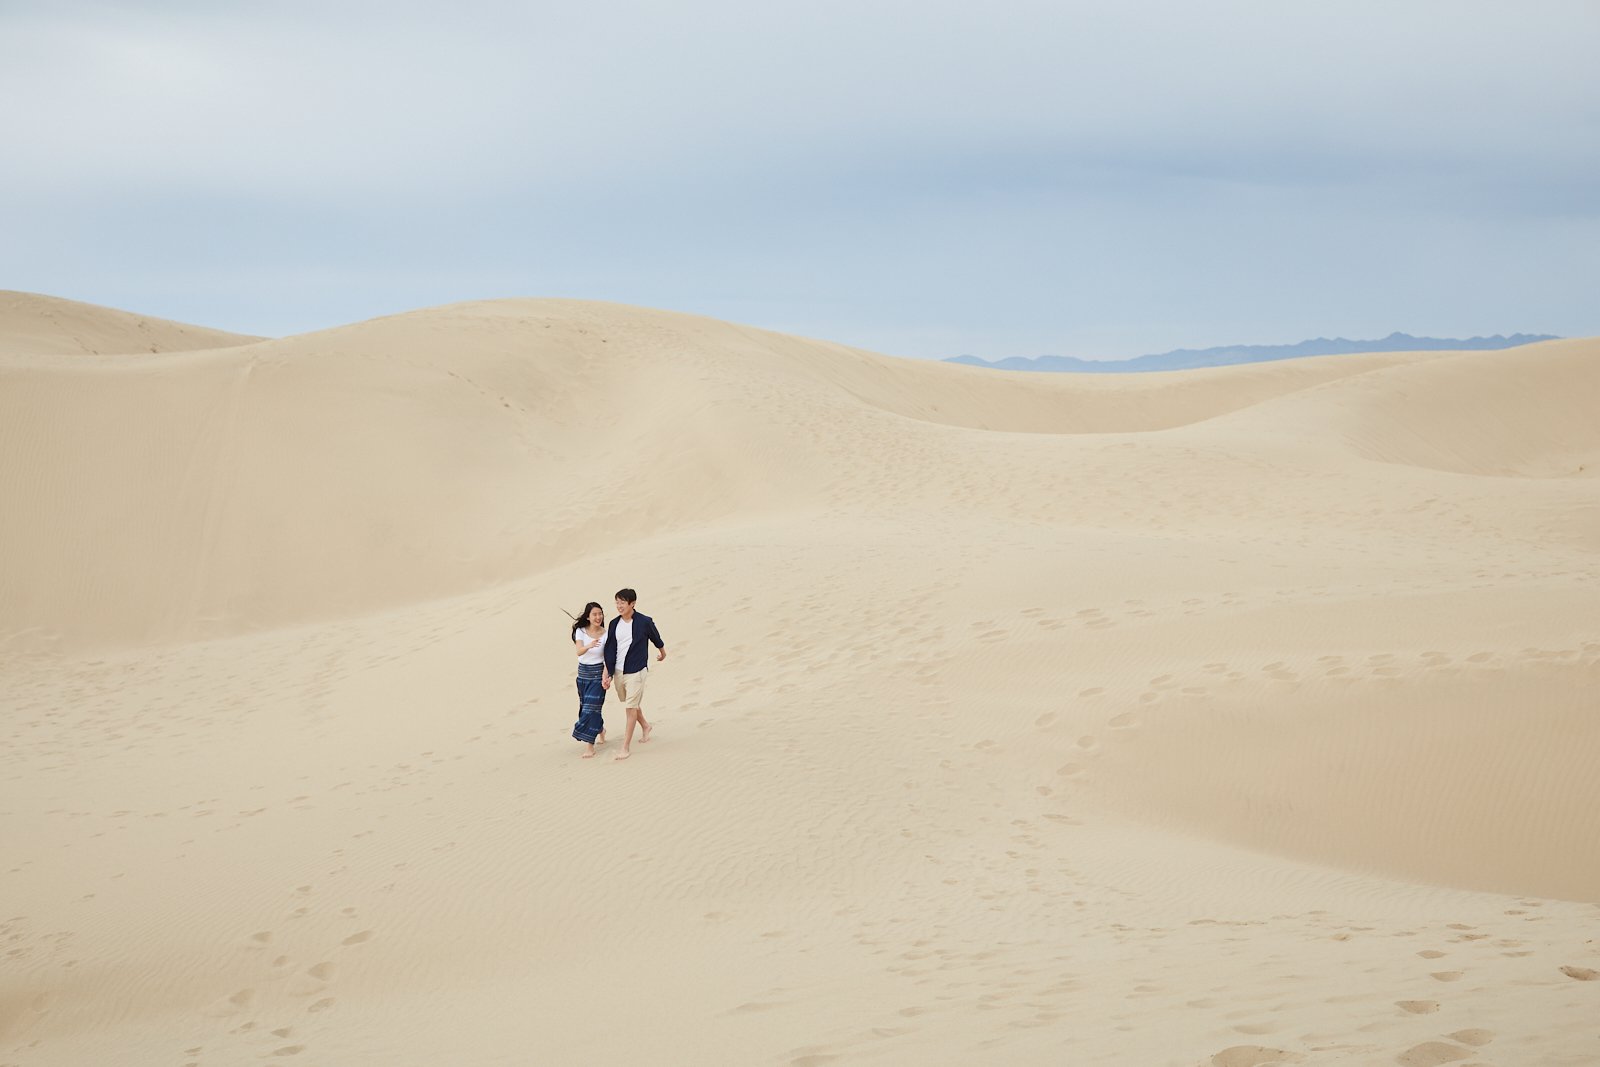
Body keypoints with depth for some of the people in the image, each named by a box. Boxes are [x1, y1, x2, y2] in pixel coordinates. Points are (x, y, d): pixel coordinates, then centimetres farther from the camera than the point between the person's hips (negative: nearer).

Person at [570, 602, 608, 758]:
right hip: (583, 672, 3)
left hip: (598, 673, -3)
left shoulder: (605, 634, -8)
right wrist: (589, 646, -42)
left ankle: (590, 746, -9)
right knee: (585, 706, 14)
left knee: (591, 707, -10)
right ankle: (600, 730, 42)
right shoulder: (581, 631, -5)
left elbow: (607, 658, -8)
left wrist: (605, 676, -20)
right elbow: (579, 651, -21)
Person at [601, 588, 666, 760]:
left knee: (631, 707, -8)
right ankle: (645, 726, 46)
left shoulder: (644, 622, -10)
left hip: (636, 671, -5)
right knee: (630, 704, 20)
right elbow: (610, 651, 2)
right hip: (618, 672, 5)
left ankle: (626, 746, -4)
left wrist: (662, 652, 25)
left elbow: (656, 639, 9)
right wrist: (608, 674, -3)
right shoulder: (614, 624, 2)